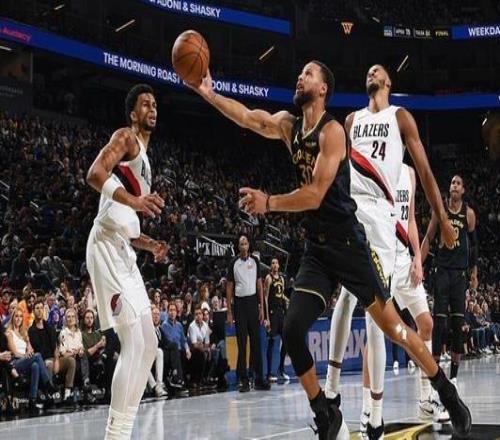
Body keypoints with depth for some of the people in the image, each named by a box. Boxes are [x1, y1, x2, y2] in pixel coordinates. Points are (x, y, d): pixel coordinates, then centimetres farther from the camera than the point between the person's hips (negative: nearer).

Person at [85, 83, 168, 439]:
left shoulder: (144, 159, 27)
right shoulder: (126, 137, -1)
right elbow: (95, 174, -21)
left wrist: (151, 245, 16)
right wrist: (133, 200, -34)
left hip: (124, 251, 10)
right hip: (108, 247, -10)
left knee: (148, 345, 9)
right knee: (134, 344, -16)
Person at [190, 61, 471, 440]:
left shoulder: (332, 131, -14)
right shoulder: (288, 126, 9)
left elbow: (314, 195, -20)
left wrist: (269, 203, -17)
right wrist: (208, 93, -4)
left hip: (348, 244, -6)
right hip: (316, 249, 6)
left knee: (390, 324, -2)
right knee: (292, 331, -7)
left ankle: (447, 394, 16)